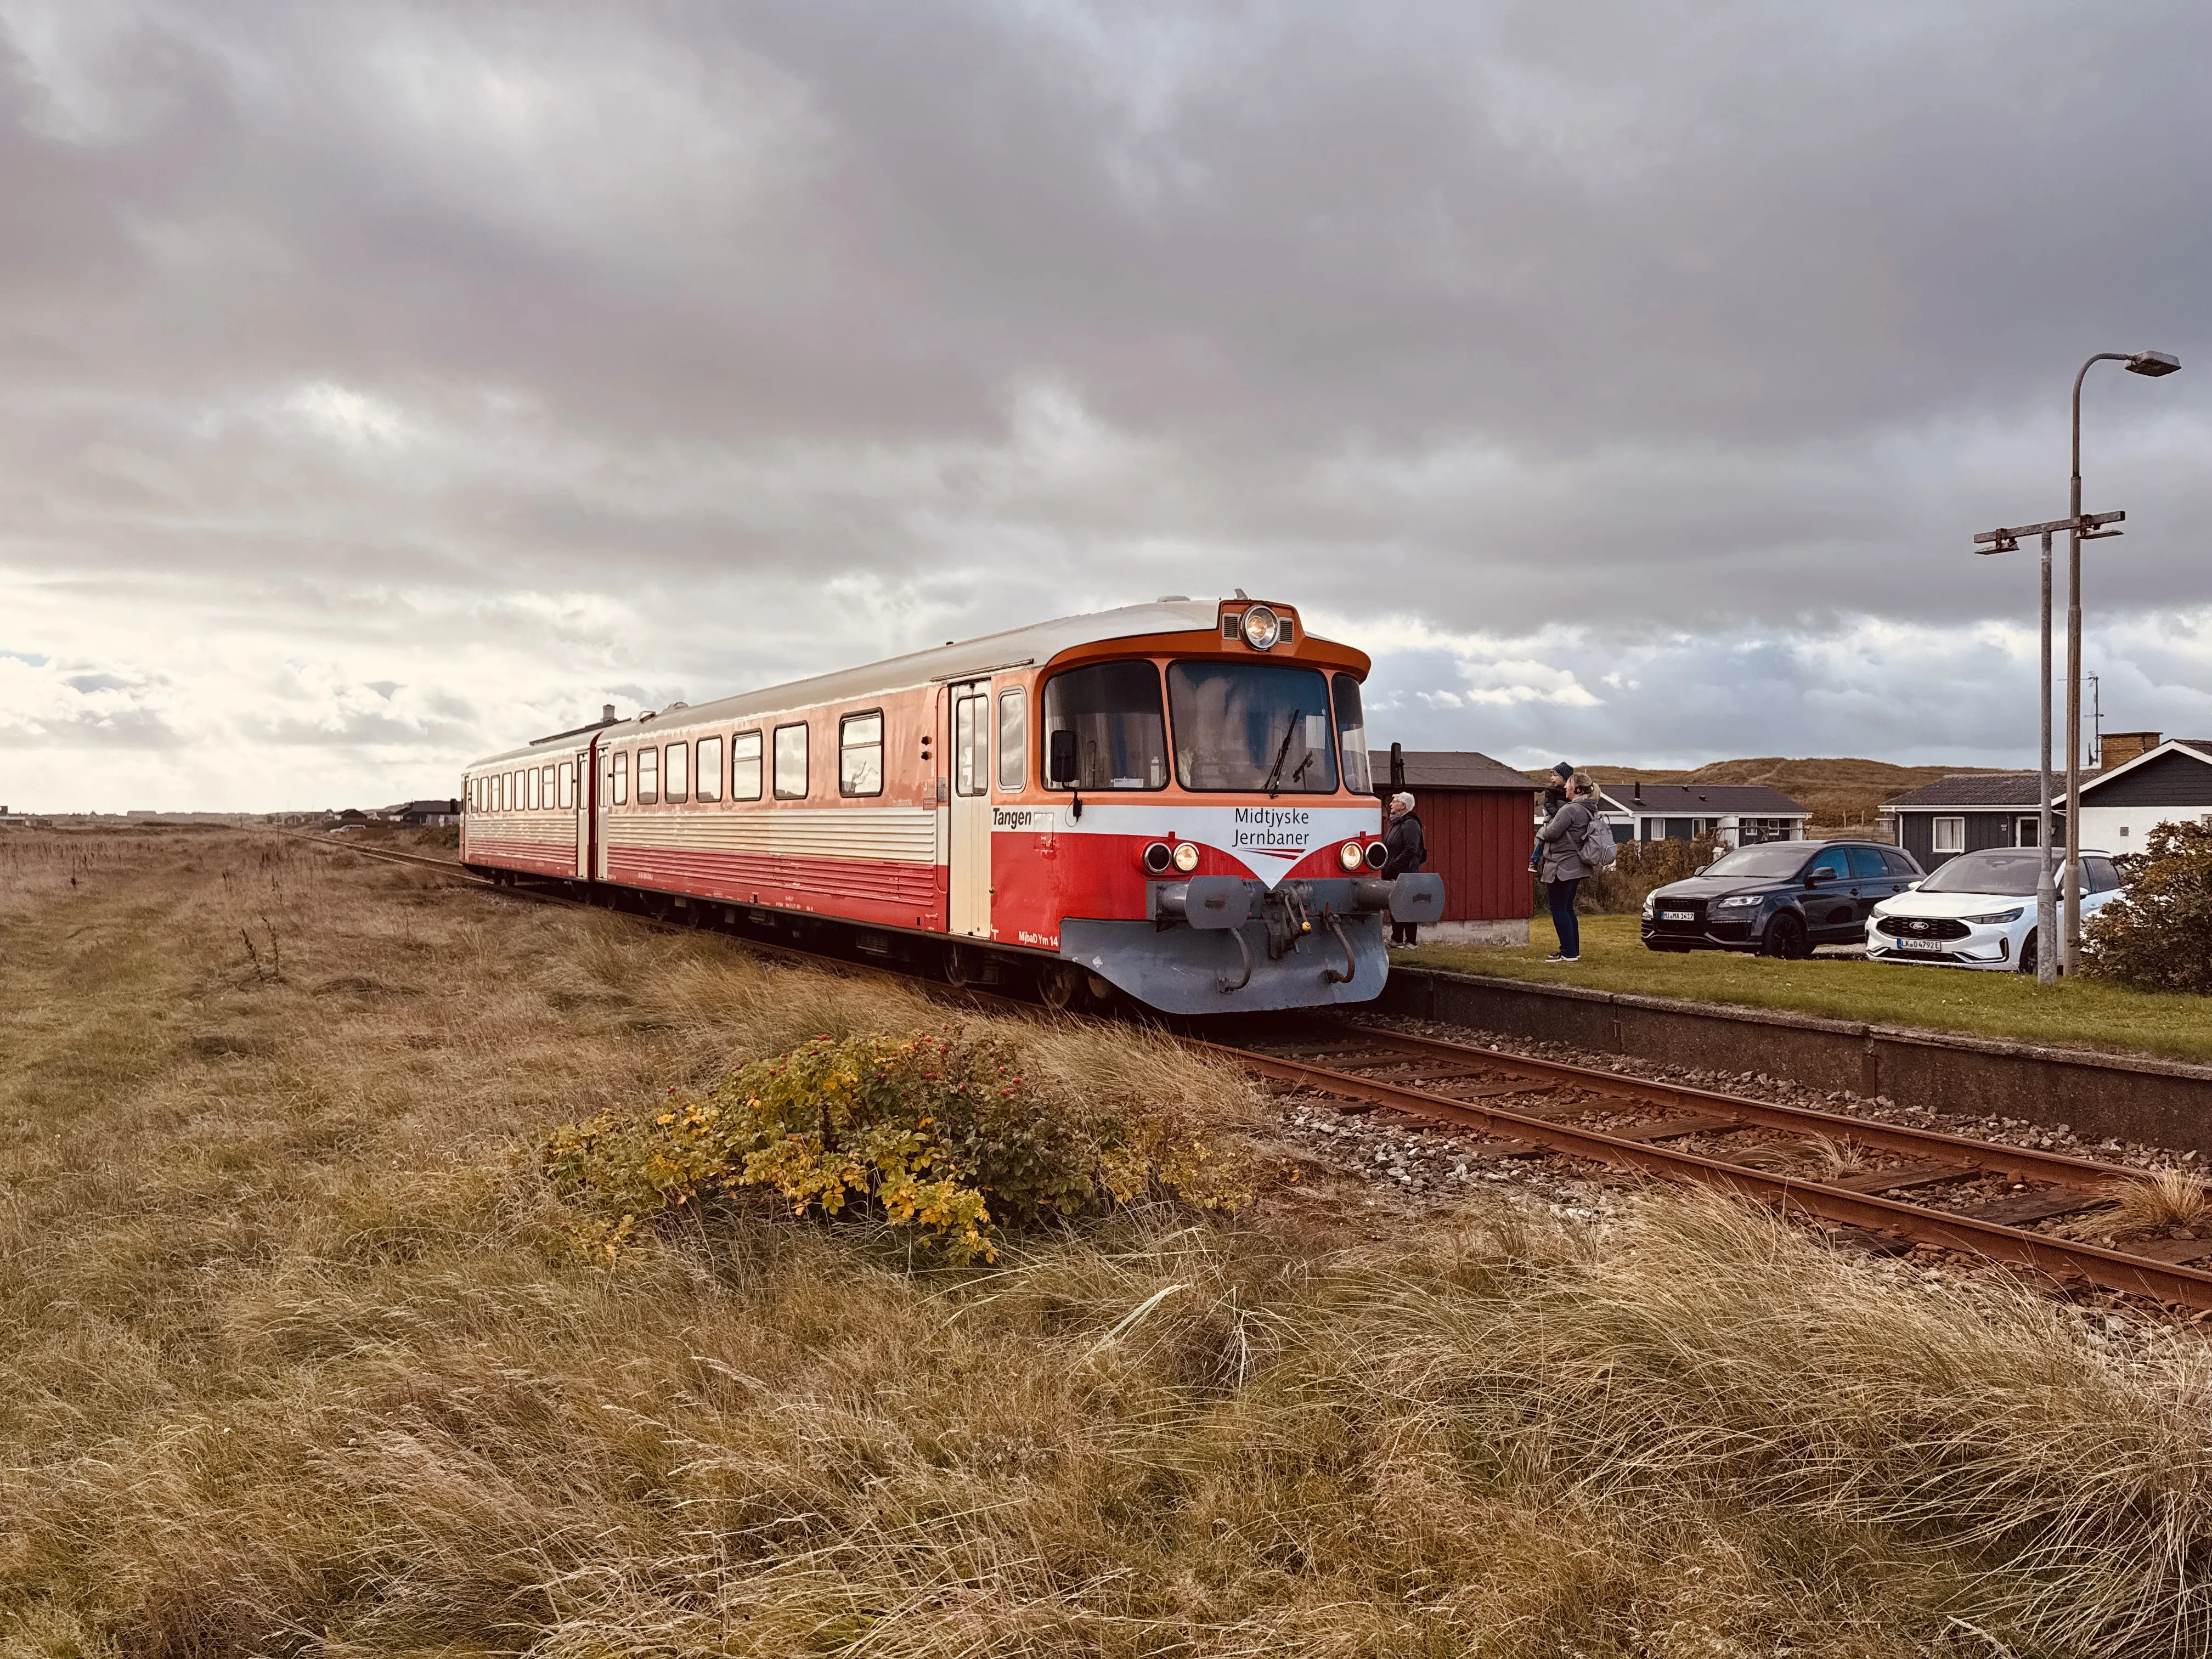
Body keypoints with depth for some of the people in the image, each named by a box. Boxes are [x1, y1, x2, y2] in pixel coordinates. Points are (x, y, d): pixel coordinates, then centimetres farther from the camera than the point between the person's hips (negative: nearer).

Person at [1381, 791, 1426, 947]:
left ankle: (1411, 941, -1)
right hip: (1394, 875, 10)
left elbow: (1410, 851, -21)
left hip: (1406, 874, -10)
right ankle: (1396, 939, 21)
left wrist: (1392, 866, -22)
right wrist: (1386, 867, 10)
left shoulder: (1410, 824, -12)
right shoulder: (1396, 824, 18)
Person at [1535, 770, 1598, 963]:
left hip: (1562, 866, -10)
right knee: (1567, 908, 16)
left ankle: (1569, 952, -2)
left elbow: (1551, 833, -18)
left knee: (1558, 908, -3)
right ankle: (1574, 950, 20)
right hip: (1577, 866, 10)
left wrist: (1541, 831, 3)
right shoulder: (1591, 811, 12)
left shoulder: (1570, 810, -19)